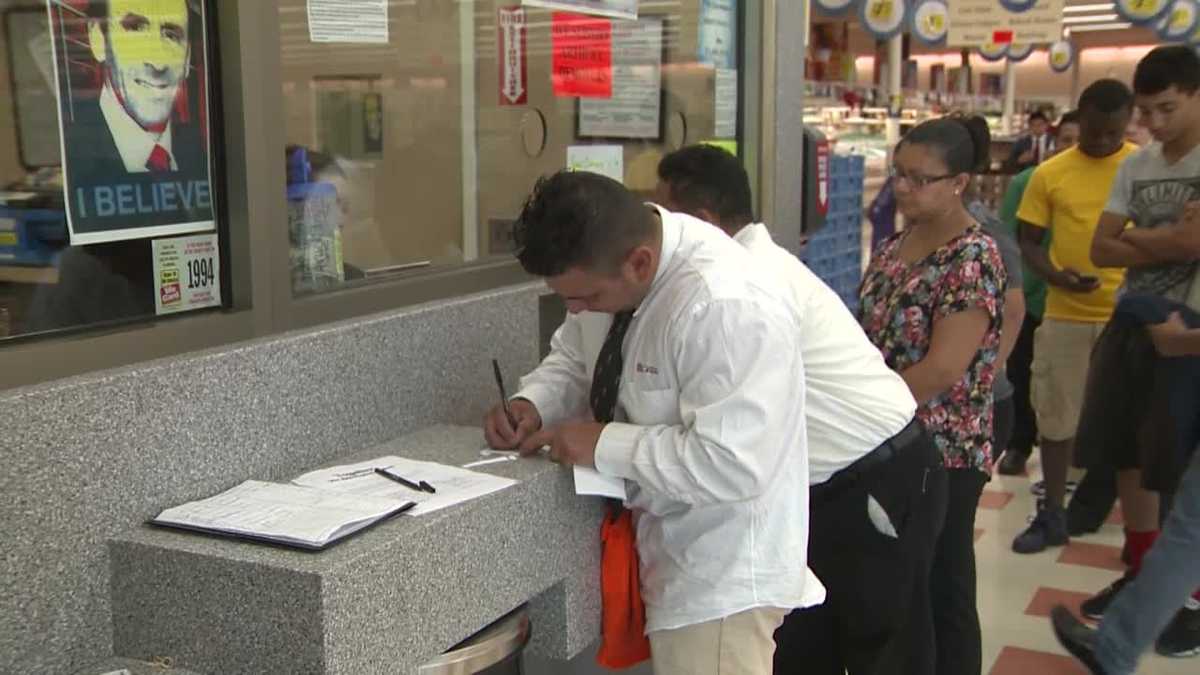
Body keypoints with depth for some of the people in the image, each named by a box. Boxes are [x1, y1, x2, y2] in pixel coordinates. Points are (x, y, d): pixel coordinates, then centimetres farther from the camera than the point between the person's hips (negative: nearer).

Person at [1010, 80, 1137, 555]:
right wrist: (1057, 276, -14)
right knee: (1056, 416, 8)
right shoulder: (1050, 174, 0)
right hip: (1065, 315, 1)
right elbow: (1029, 242, 4)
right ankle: (1052, 514, 21)